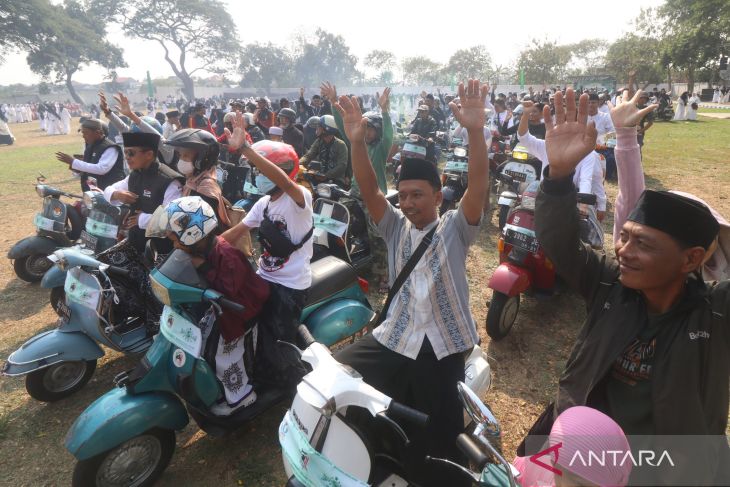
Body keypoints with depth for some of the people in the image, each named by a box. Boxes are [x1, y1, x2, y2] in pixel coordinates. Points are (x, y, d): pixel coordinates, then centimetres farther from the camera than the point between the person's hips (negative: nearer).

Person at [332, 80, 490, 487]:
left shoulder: (455, 228, -2)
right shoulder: (395, 227, 5)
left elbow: (479, 186, -19)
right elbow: (369, 189, -9)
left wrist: (476, 131, -34)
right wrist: (357, 141, -24)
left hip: (442, 346, -2)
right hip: (394, 338, 3)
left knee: (438, 448, 2)